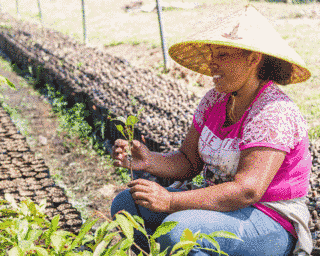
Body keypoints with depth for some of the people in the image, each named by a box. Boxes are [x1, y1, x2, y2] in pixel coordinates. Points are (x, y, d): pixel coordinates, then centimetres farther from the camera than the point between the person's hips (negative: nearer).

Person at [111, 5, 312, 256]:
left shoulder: (274, 113, -20)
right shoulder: (215, 100, 3)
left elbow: (247, 189, -29)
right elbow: (188, 162, 5)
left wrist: (170, 201, -32)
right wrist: (148, 161, -16)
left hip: (273, 228, -8)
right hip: (223, 205, 8)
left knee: (178, 231, -33)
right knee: (126, 205, -2)